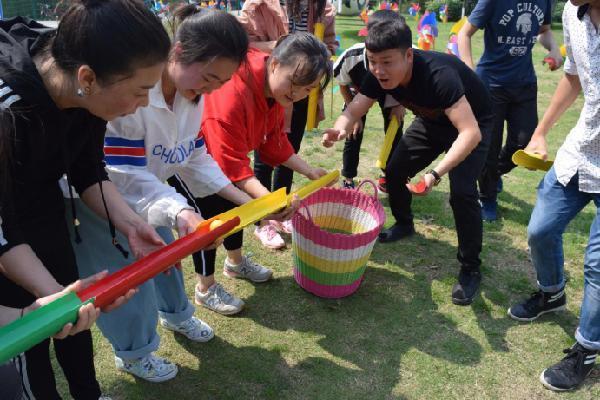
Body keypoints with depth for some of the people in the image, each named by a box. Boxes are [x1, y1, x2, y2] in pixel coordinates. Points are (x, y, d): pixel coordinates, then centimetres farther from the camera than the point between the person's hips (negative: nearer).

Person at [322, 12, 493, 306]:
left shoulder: (439, 75, -41)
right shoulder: (379, 76, -22)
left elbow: (471, 133, -46)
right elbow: (354, 109, -18)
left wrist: (435, 175, -57)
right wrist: (340, 129, -42)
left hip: (471, 123, -6)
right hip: (432, 120, 6)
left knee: (461, 191, -22)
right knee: (395, 171, 2)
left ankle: (470, 269, -3)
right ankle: (404, 225, 32)